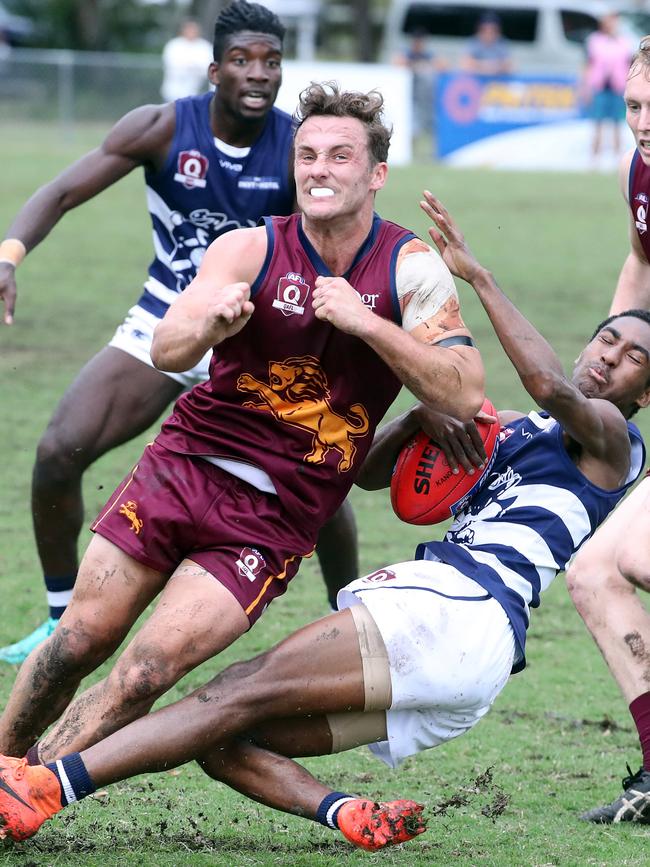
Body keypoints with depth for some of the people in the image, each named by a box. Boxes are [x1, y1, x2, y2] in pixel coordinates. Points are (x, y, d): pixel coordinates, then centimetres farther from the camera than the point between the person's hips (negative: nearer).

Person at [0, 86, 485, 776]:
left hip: (273, 521, -1)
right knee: (80, 639, -3)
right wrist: (212, 323, -39)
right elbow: (166, 351, -16)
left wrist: (367, 323, -23)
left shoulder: (412, 270, -4)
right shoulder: (250, 250, -4)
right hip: (184, 467, 1)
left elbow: (465, 395, -14)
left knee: (149, 671, -14)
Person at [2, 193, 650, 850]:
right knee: (222, 741, -4)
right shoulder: (509, 430, 31)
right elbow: (369, 470, 28)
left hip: (461, 613, -9)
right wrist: (425, 415, 6)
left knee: (245, 693, -19)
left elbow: (551, 388, -20)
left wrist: (475, 274, -17)